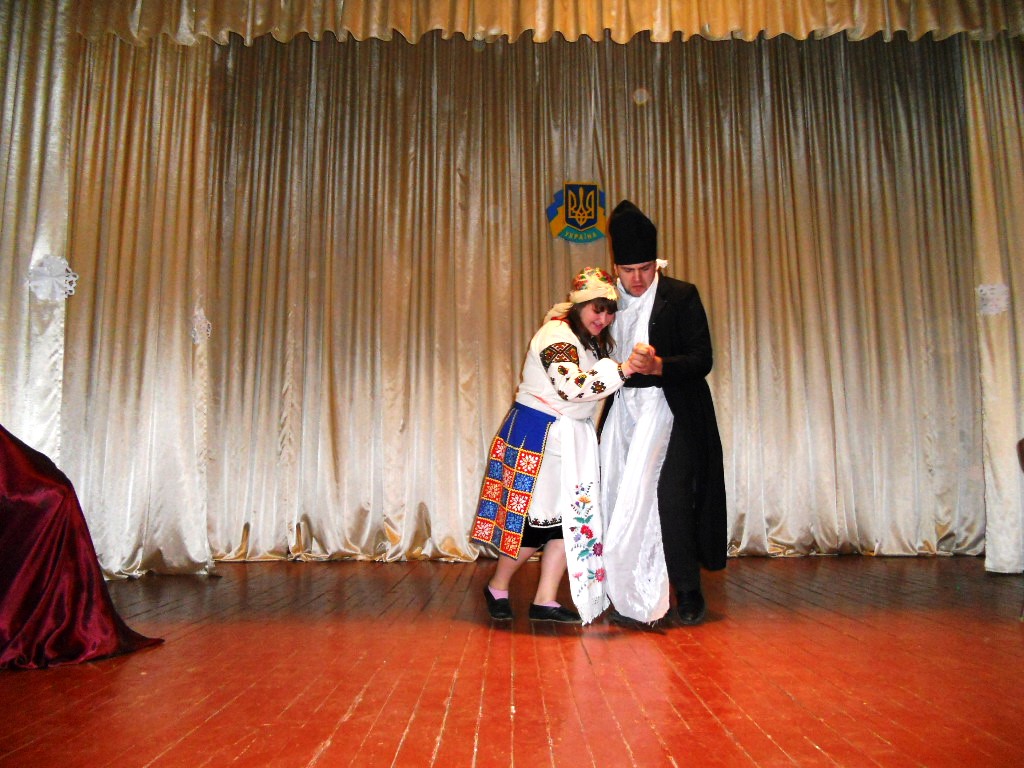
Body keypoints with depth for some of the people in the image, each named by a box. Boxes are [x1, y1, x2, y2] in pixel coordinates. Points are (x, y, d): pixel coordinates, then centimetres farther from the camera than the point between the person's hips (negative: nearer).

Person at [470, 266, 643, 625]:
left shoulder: (590, 340, 15)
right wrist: (622, 370, -32)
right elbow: (569, 385, -30)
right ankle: (497, 587, 19)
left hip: (571, 439, 9)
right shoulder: (557, 334, -16)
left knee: (570, 518, 3)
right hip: (538, 436, -9)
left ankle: (545, 601, 11)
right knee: (535, 517, -3)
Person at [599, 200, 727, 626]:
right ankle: (634, 596, 12)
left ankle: (687, 593, 5)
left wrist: (658, 366, -27)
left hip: (670, 413, -4)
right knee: (626, 500, 1)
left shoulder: (682, 296, -3)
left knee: (670, 497, -12)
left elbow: (702, 360, -9)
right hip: (624, 413, 4)